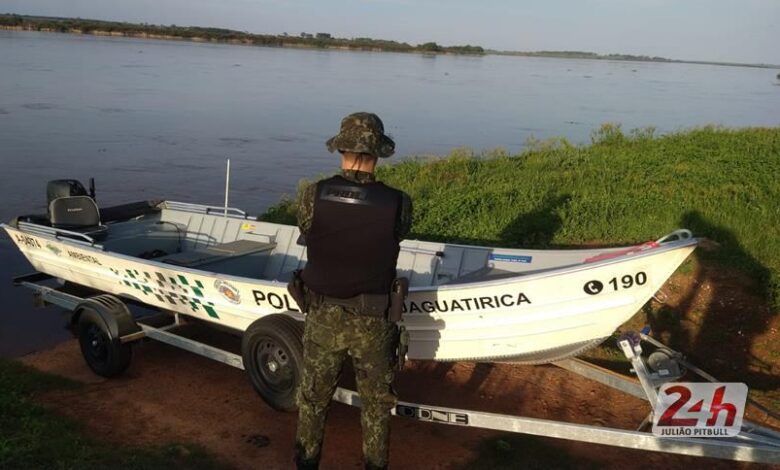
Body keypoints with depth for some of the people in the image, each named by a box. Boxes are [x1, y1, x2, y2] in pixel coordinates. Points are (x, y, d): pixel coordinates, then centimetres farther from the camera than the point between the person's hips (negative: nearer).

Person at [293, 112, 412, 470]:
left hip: (323, 318, 1)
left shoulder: (313, 196, -16)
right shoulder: (398, 203, -17)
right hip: (373, 322, -1)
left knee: (313, 399, 22)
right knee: (376, 402, 21)